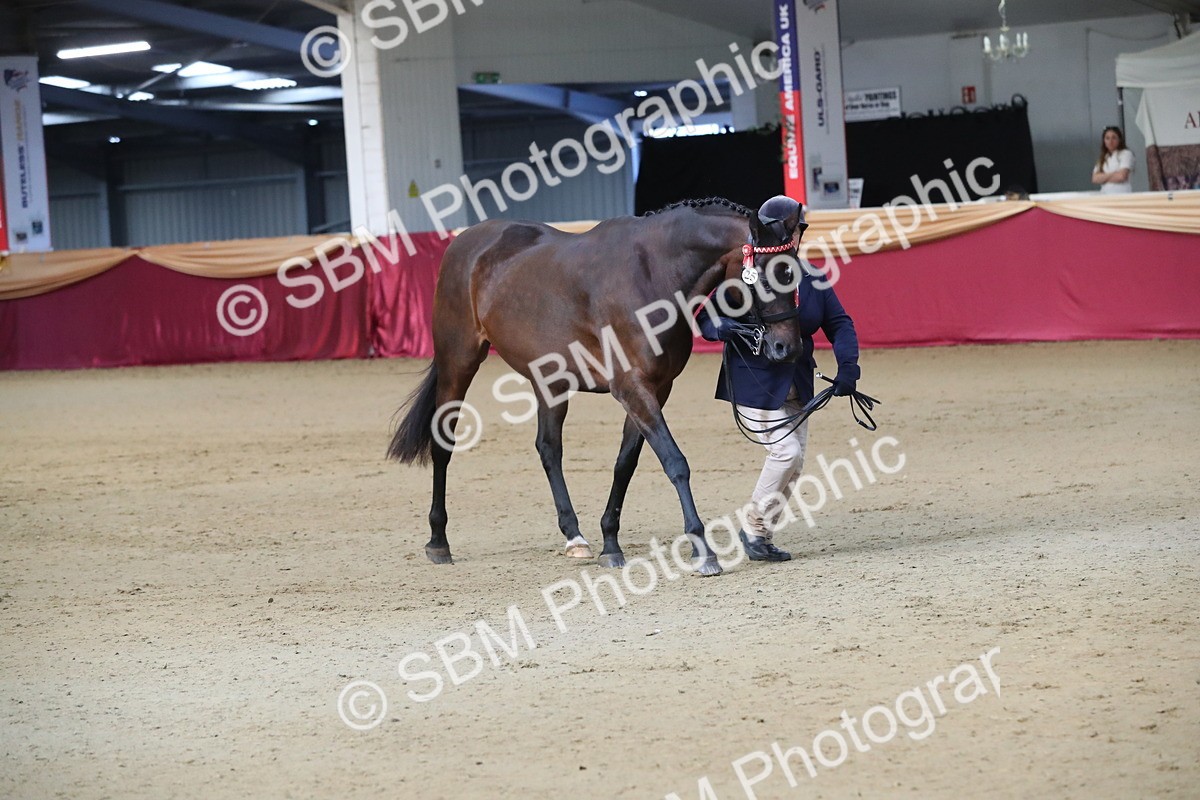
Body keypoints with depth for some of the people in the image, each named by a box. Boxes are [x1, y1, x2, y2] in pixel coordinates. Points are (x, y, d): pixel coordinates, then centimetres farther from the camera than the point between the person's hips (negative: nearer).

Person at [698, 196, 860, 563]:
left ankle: (761, 534, 17)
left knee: (795, 459, 5)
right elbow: (705, 319, -10)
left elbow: (839, 323, 5)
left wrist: (848, 366, -11)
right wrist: (730, 328, -33)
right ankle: (752, 527, 3)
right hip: (754, 383, -6)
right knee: (786, 451, -14)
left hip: (796, 386, 6)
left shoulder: (811, 278, 2)